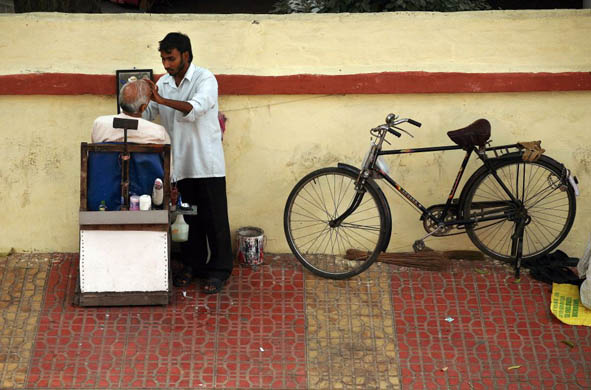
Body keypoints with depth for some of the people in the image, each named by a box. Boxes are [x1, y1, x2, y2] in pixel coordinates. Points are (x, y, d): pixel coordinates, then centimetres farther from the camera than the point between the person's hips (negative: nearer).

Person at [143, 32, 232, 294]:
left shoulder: (205, 79, -9)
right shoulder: (163, 83, 10)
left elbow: (196, 108, -26)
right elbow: (146, 113, 10)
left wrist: (163, 100, -34)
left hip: (206, 163, -6)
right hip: (180, 163, 6)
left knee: (214, 218, 0)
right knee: (187, 217, 13)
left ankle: (218, 270, 9)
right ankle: (191, 265, 25)